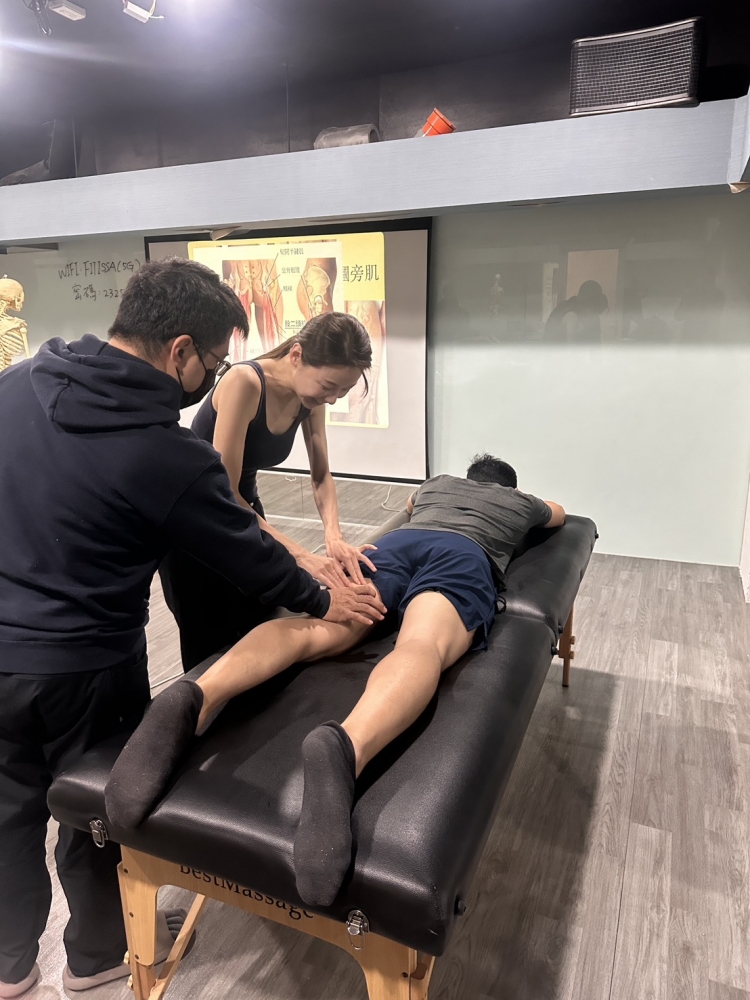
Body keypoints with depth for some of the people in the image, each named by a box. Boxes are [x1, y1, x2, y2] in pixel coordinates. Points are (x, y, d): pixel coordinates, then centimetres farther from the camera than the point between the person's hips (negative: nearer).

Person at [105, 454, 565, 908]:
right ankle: (347, 747, -68)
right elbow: (559, 514, 63)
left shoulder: (439, 483, 44)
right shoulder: (519, 500, 40)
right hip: (466, 556, -3)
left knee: (319, 627, -21)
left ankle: (197, 699, -51)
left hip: (398, 541, 3)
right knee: (421, 646, -33)